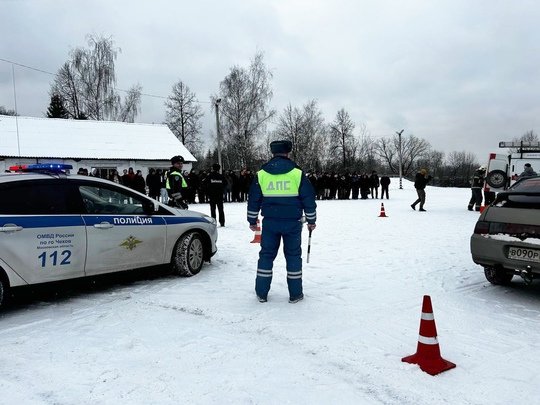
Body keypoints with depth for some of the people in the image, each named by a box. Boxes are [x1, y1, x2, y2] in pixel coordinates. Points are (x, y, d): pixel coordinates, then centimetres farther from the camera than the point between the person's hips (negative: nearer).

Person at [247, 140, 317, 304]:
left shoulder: (261, 174, 2)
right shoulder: (297, 173, -3)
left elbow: (253, 199, 6)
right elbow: (309, 199, 0)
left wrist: (252, 221, 17)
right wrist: (311, 220, 11)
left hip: (270, 222, 1)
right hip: (293, 222, -1)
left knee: (266, 255, 12)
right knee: (293, 255, 10)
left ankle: (262, 293, 17)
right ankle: (295, 294, 15)